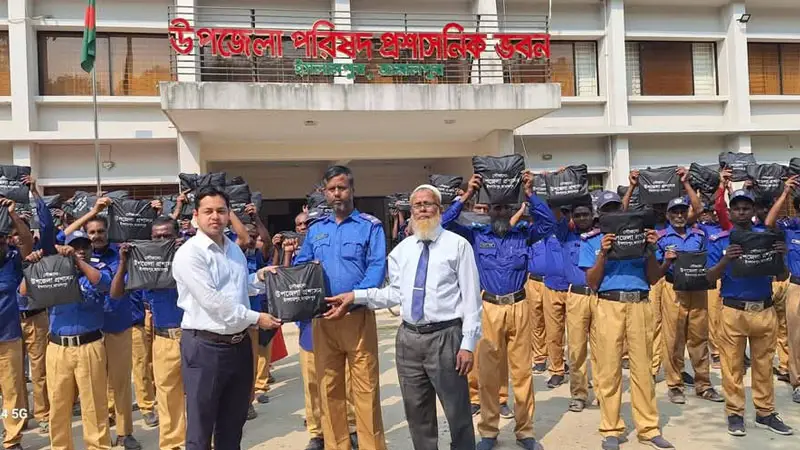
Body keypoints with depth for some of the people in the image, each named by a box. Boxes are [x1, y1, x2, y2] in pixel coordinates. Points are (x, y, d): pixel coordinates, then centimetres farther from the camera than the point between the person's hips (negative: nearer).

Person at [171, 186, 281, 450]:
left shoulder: (235, 249, 11)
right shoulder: (189, 253, -14)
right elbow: (213, 302, -20)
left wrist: (259, 278, 6)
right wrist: (256, 318, -15)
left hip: (239, 344, 7)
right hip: (205, 346, -7)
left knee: (233, 422, 19)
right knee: (201, 426, 6)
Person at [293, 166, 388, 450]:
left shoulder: (370, 226, 0)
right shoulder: (315, 229, 15)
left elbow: (377, 268, -10)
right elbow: (298, 266, 15)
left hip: (358, 316, -4)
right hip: (322, 318, 4)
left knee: (365, 387, -2)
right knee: (328, 387, 11)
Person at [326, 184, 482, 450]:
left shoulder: (458, 245, -2)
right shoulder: (402, 249, 11)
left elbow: (471, 298, -6)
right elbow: (395, 293, 9)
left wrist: (468, 344, -12)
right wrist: (356, 296, -3)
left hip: (445, 337, -4)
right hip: (408, 337, 5)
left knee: (457, 412, 5)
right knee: (416, 412, 17)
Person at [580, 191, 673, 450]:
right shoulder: (591, 241, 8)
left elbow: (654, 279, 10)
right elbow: (592, 283, -1)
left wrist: (650, 250, -4)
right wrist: (603, 253, -12)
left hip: (640, 305, 2)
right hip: (608, 306, -2)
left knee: (643, 368, 4)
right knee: (609, 370, 1)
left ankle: (648, 428, 15)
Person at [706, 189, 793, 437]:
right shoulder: (719, 240, 0)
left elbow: (781, 277, 6)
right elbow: (710, 277, -4)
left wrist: (782, 256, -14)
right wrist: (725, 260, -22)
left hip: (765, 310, 3)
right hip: (733, 311, -2)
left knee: (764, 364, 11)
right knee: (732, 365, 3)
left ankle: (765, 413, 23)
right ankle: (735, 414, 14)